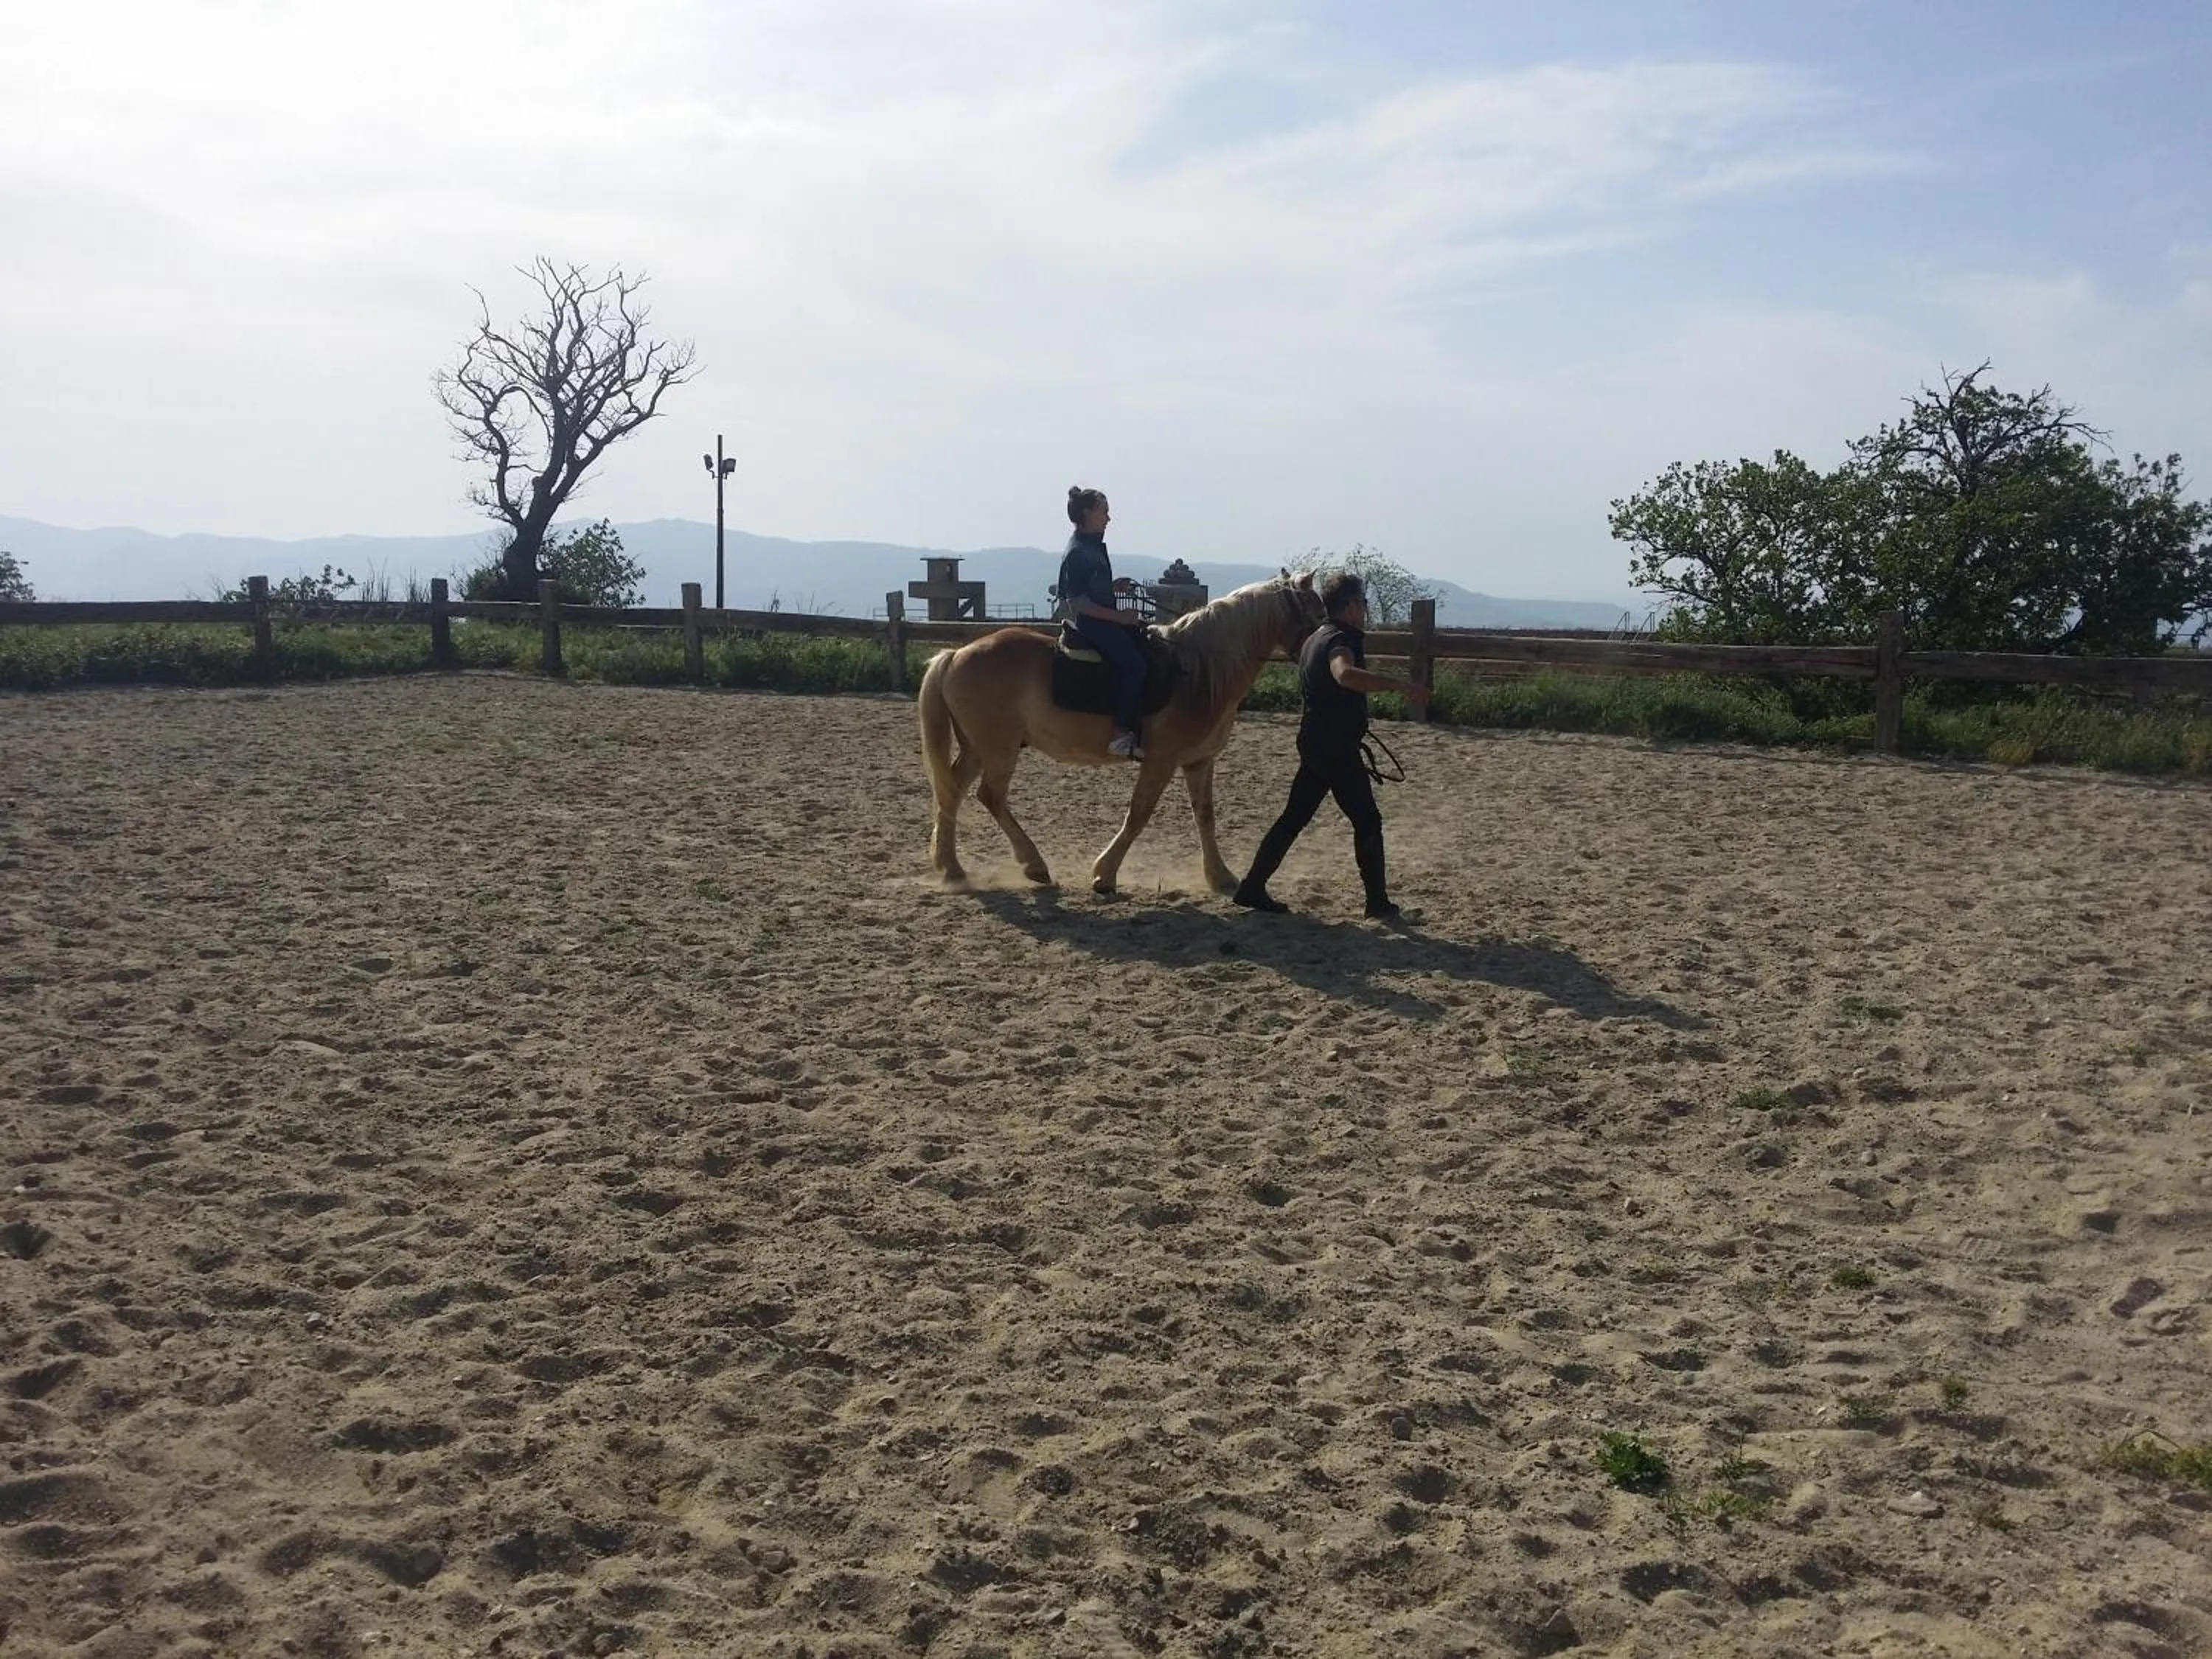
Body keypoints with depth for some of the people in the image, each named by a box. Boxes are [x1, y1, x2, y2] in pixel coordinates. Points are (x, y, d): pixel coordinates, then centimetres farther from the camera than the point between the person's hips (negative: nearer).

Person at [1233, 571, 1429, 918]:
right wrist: (1398, 685, -47)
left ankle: (1253, 886, 12)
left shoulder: (1318, 638, 15)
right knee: (1367, 821, 0)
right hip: (1337, 745, -9)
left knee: (1294, 817, 12)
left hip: (1315, 741, 9)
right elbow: (1345, 674, -41)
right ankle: (1378, 901, 5)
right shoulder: (1340, 639, -17)